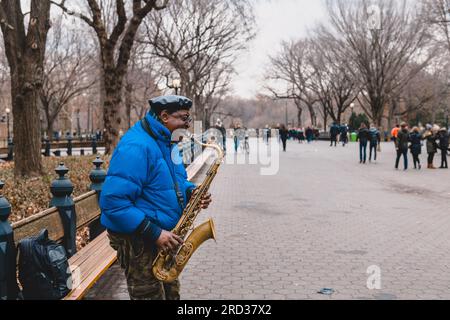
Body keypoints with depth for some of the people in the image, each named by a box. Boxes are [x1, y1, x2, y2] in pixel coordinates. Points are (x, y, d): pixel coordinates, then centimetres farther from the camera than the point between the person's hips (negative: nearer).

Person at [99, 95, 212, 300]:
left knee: (170, 294, 18)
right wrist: (154, 233, -28)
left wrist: (191, 192, -1)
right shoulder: (136, 147, -23)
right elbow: (113, 201, -29)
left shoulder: (166, 143, 9)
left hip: (162, 237, 9)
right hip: (137, 240, -9)